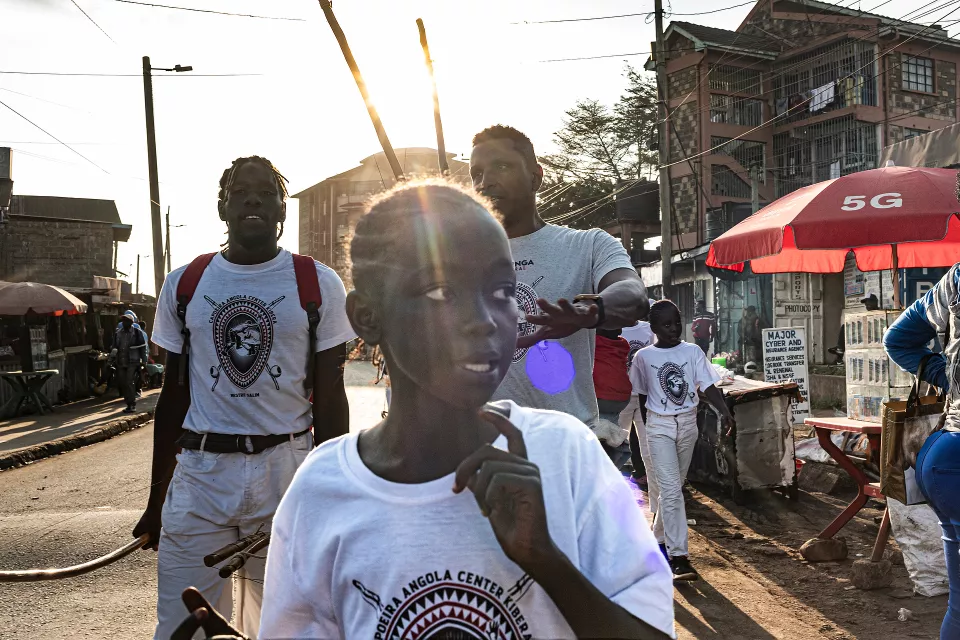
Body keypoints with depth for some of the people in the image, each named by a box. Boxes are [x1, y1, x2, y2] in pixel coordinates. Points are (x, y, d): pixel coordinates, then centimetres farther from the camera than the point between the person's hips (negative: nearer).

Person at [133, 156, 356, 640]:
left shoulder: (319, 286, 0)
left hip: (288, 470, -1)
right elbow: (174, 396, 12)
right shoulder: (184, 285, 7)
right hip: (200, 473, 2)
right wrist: (155, 500, 12)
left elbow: (330, 399, 1)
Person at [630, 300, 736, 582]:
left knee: (674, 487, 15)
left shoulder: (693, 351, -1)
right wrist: (647, 426, 8)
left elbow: (708, 385, -8)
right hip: (660, 426, -3)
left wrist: (724, 411, -24)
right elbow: (641, 394, 5)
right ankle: (678, 557, -7)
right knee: (670, 490, -10)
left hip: (688, 423, 3)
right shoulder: (644, 357, -4)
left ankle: (659, 539, 35)